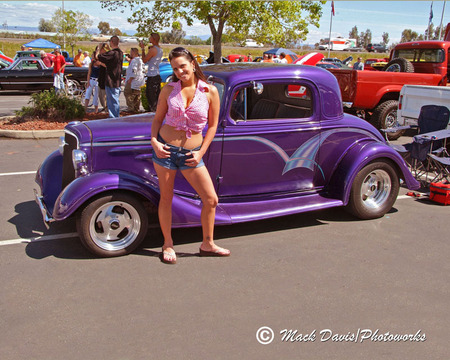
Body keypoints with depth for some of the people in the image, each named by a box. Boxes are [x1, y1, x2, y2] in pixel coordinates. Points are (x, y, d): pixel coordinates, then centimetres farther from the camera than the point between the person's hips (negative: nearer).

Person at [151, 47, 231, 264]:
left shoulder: (210, 92, -4)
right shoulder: (169, 90, 0)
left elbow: (212, 125, 2)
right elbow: (157, 119, 8)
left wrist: (201, 153, -4)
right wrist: (154, 141, -9)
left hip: (191, 154, 0)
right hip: (165, 150, 0)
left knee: (211, 199, 2)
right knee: (166, 198, 9)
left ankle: (207, 245, 21)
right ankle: (168, 244, 27)